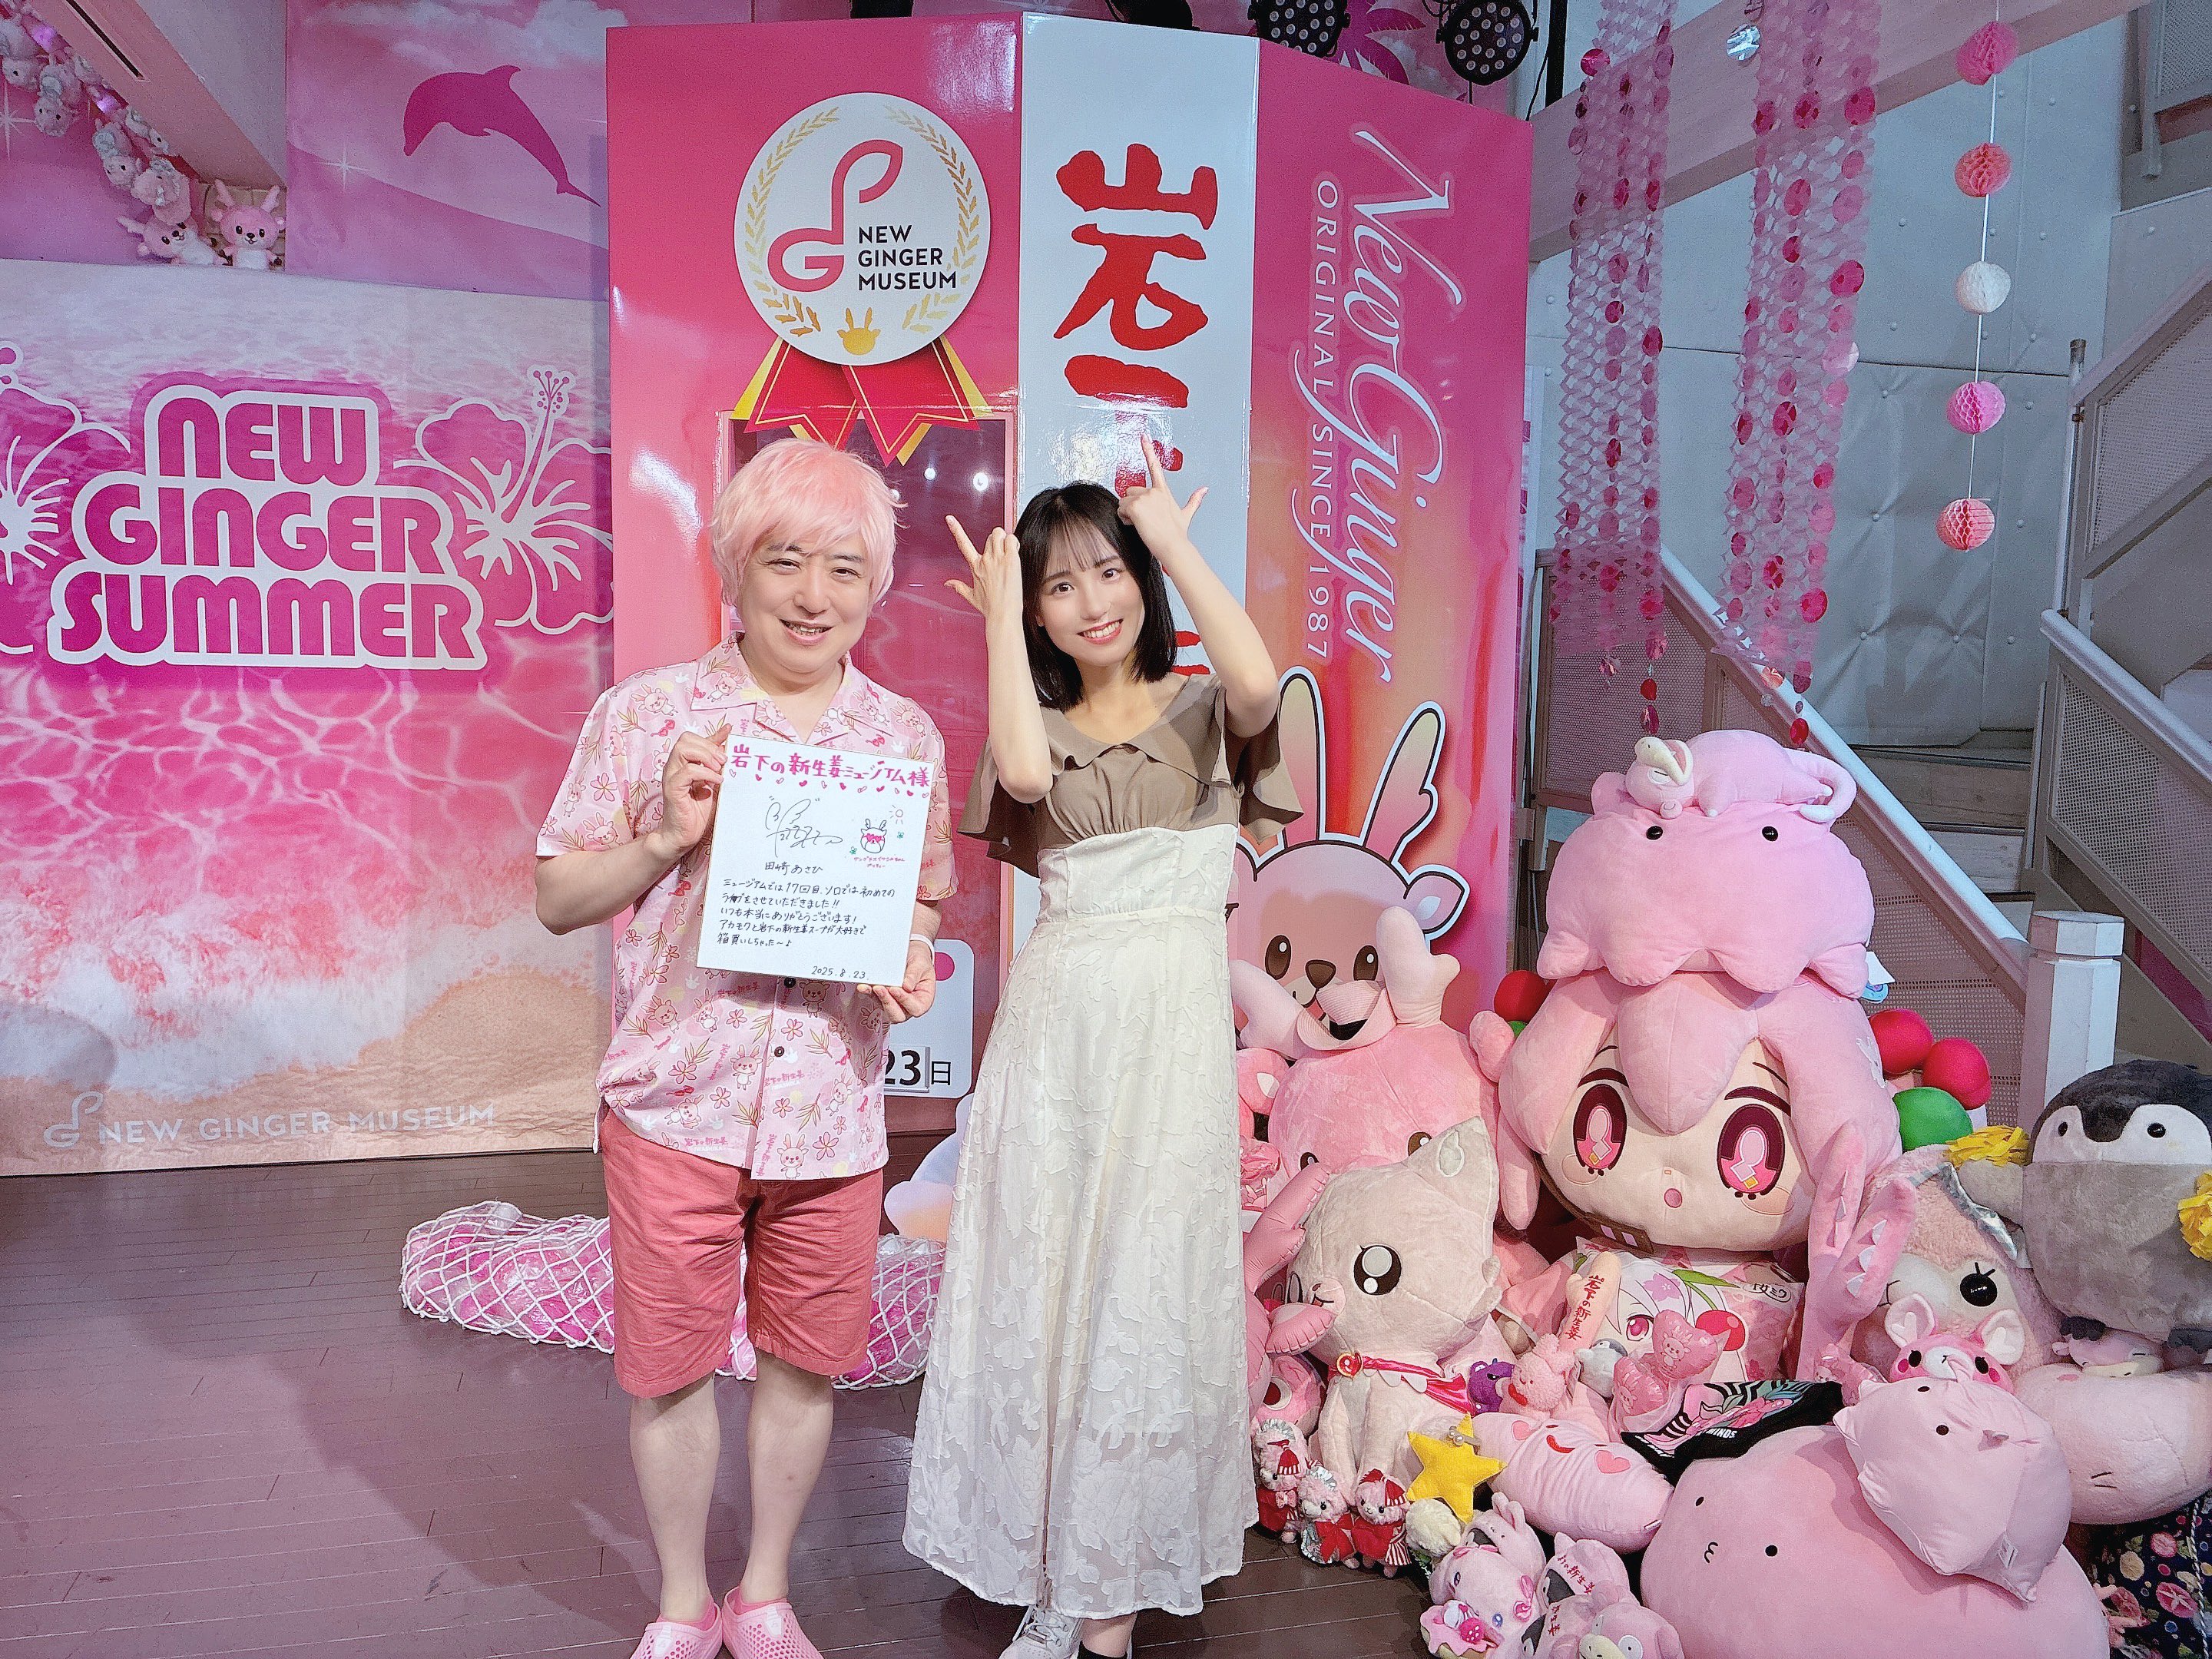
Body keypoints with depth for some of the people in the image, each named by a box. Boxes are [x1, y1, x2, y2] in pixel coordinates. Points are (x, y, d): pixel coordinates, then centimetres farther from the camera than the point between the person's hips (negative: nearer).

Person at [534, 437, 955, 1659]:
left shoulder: (906, 736, 4)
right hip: (675, 1099, -1)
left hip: (833, 1109, 2)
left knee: (805, 1361, 14)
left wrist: (913, 958, -9)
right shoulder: (647, 713, -3)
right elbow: (557, 897, 1)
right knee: (668, 1365, 11)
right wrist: (666, 838, -16)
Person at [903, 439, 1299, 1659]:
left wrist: (1176, 542, -8)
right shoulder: (1043, 725, 11)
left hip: (1170, 1020, -2)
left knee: (1141, 1285, 3)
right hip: (1056, 1018, 2)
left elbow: (1259, 684, -19)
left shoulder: (1199, 712, 6)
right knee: (1041, 1278, 5)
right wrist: (997, 615, -4)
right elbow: (1023, 771, -14)